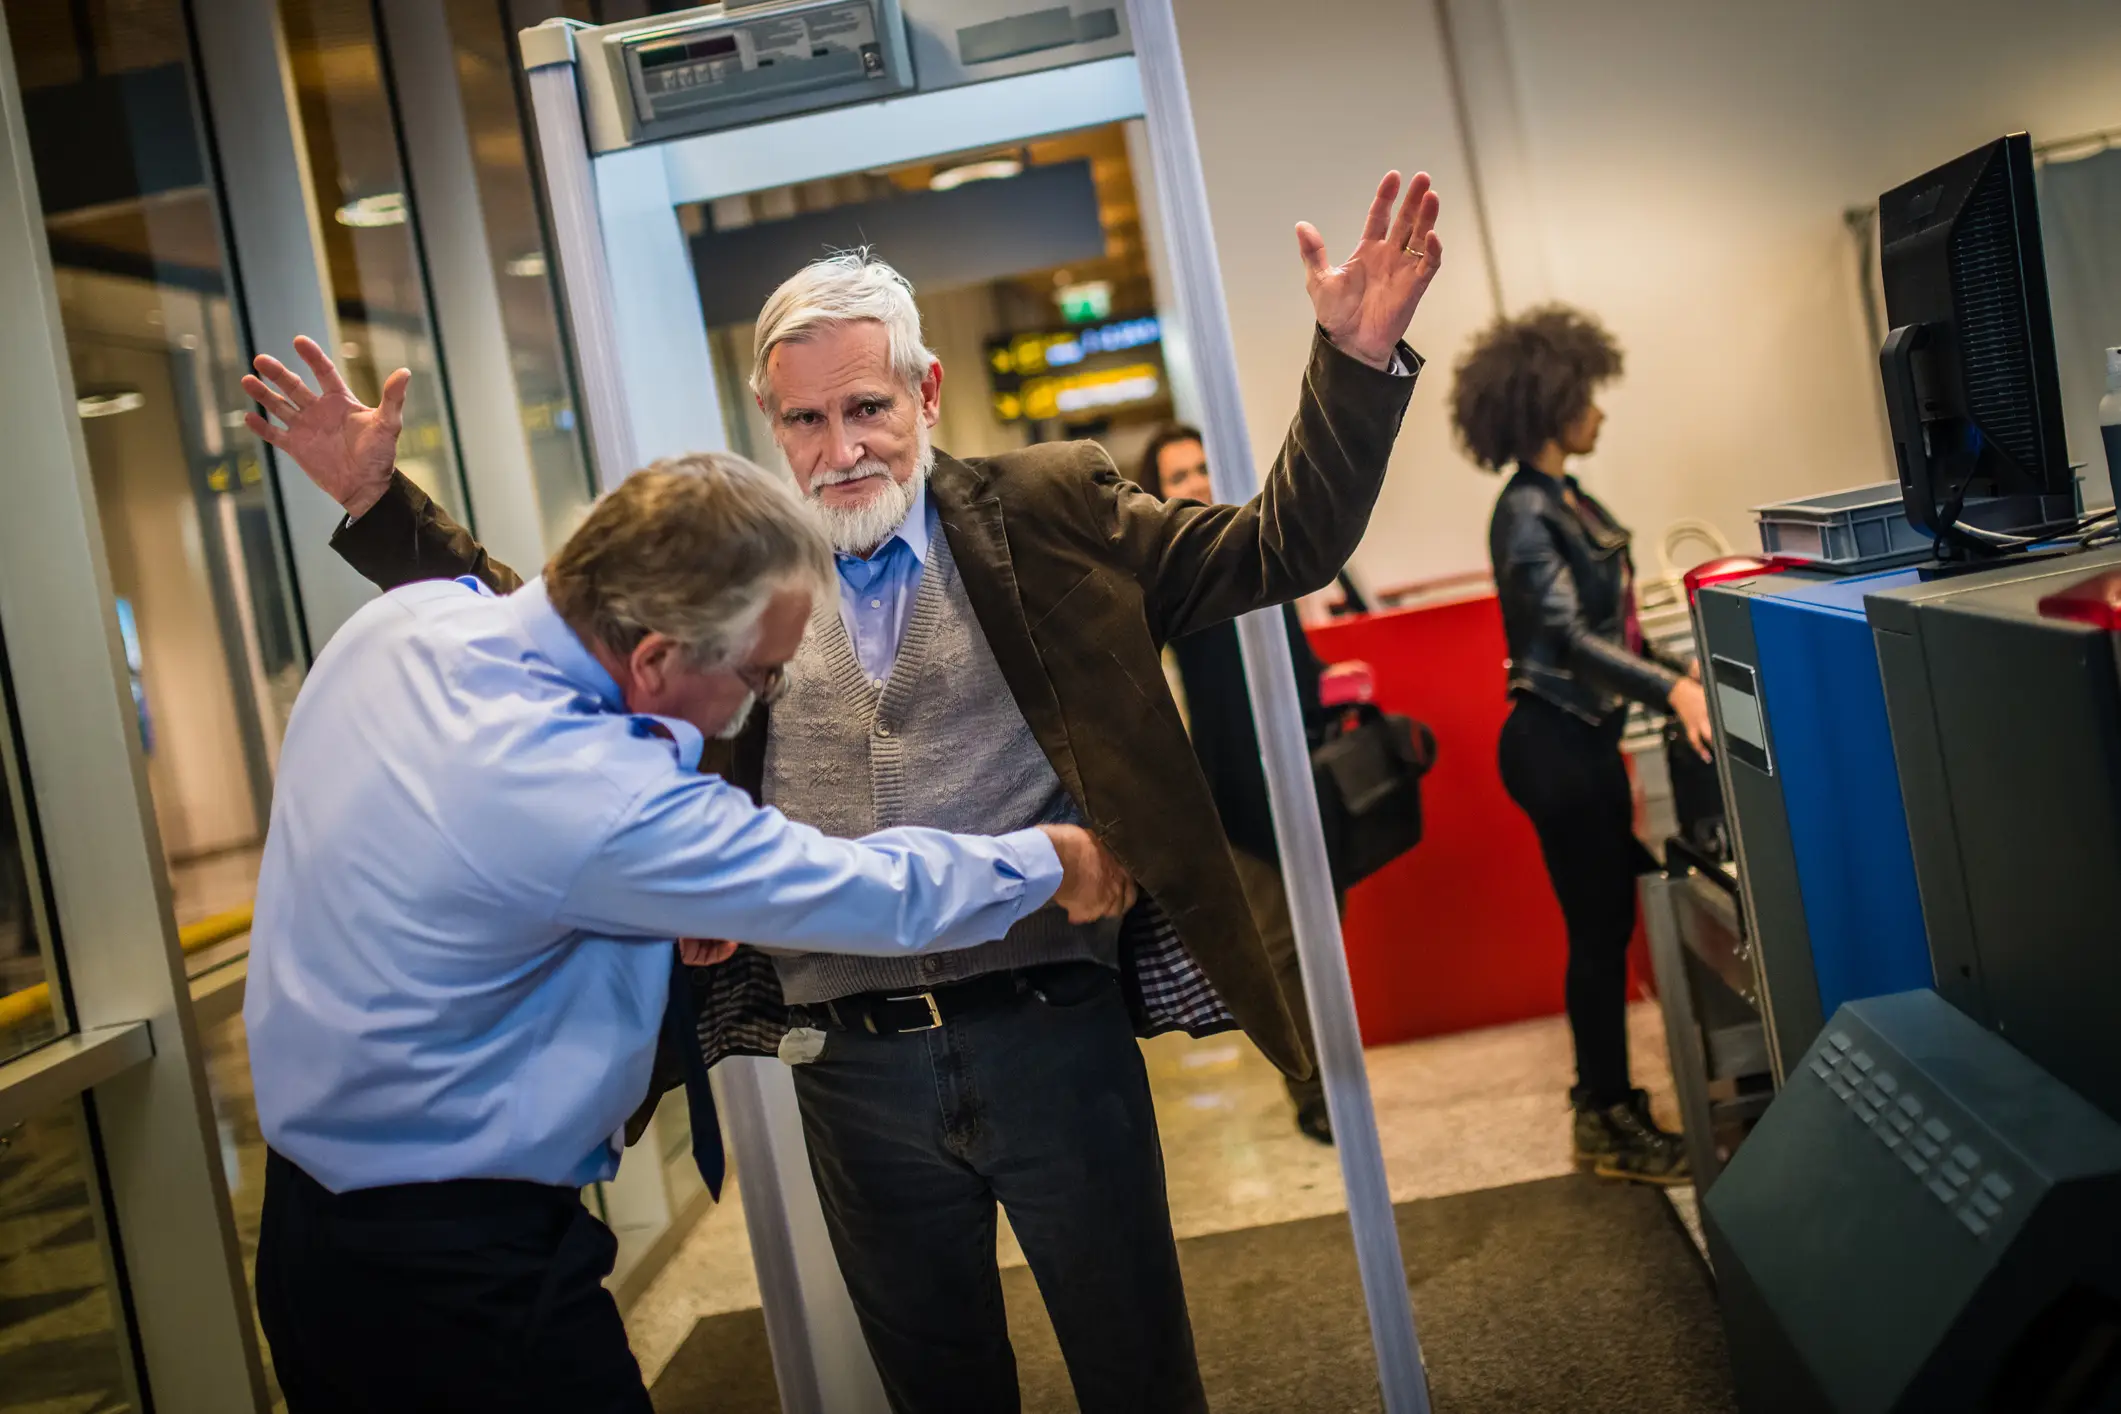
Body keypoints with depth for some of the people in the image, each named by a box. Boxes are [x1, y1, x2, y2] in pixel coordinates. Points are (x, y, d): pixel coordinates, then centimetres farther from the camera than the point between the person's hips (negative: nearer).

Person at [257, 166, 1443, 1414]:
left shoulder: (1050, 515, 2)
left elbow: (1280, 551, 0)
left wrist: (1358, 359, -11)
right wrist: (377, 502, 9)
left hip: (1053, 1034, -2)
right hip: (851, 1071, 2)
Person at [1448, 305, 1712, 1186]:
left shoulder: (1568, 500, 13)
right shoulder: (1526, 513, -16)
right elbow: (1568, 634, -26)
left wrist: (1676, 673, 15)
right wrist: (1670, 689, -35)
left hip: (1588, 736, 9)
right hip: (1557, 742, -9)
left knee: (1609, 921, 14)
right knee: (1599, 929, -2)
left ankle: (1609, 1102, 25)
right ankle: (1607, 1127, 10)